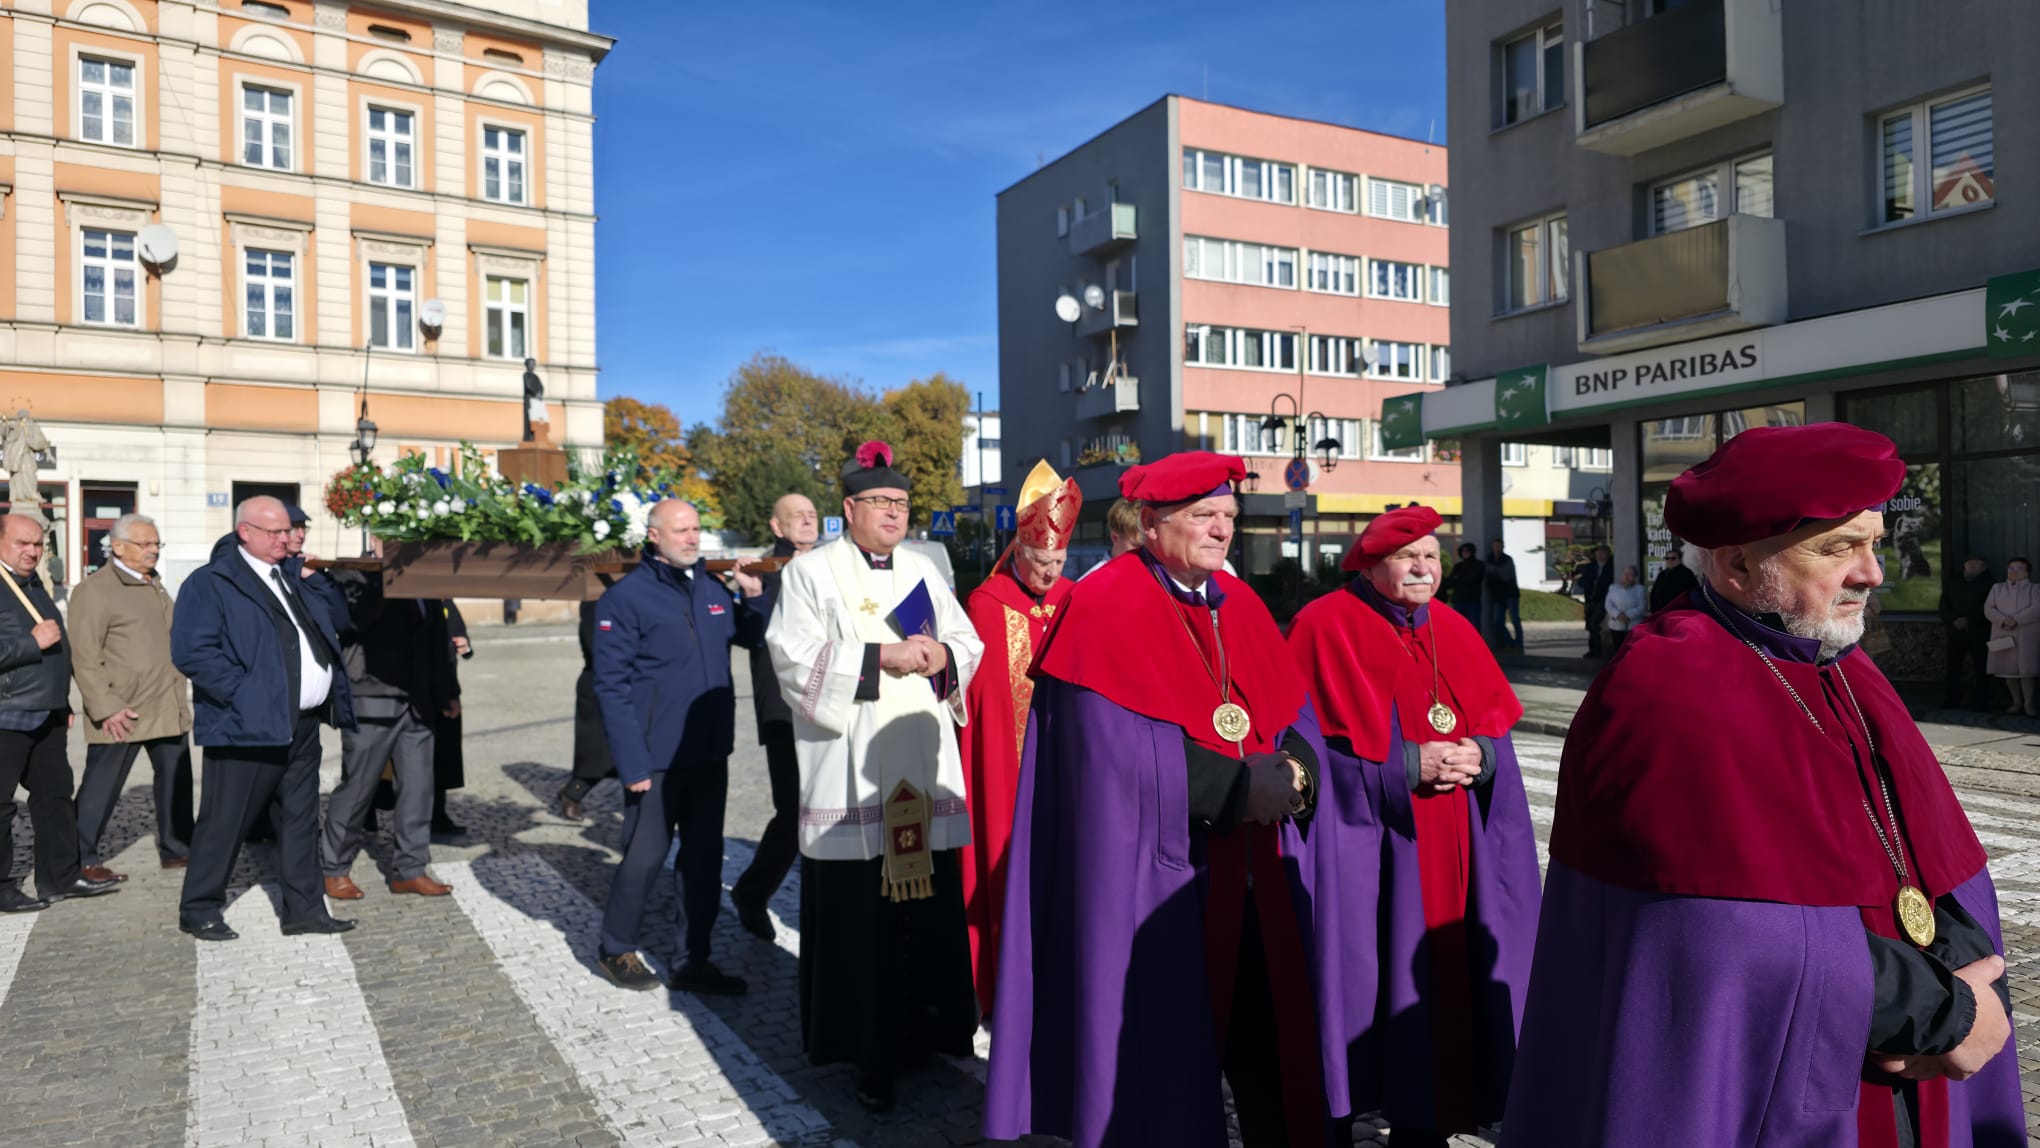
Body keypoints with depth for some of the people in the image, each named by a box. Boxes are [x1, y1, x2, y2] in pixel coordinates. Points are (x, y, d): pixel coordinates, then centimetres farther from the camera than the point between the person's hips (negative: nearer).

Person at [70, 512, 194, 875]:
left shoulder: (155, 585, 16)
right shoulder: (94, 589, -9)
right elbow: (84, 657, -14)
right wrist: (106, 707, -20)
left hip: (169, 709, 8)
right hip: (122, 713, -7)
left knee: (176, 782, 12)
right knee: (101, 787, 3)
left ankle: (176, 851, 23)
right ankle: (82, 859, 14)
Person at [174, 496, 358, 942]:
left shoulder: (292, 579, 18)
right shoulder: (210, 582, -8)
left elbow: (325, 633, 29)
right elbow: (190, 650, -17)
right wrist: (241, 694, -19)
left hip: (303, 725, 8)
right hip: (248, 726, -7)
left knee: (301, 821, 11)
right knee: (225, 822, 3)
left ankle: (305, 908, 19)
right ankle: (198, 909, 19)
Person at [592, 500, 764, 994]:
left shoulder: (712, 589, 8)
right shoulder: (626, 596, -10)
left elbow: (751, 637, 21)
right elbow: (612, 686, -13)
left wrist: (754, 596, 1)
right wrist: (633, 763, -17)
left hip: (709, 754, 6)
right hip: (656, 760, -6)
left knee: (704, 858, 11)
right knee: (645, 856, 5)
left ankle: (696, 962, 23)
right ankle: (616, 950, 27)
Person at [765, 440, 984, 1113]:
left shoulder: (923, 572, 17)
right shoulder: (811, 572, 2)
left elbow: (969, 644, 15)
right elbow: (795, 655, -10)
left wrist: (941, 656, -7)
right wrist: (882, 658, -17)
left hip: (923, 771, 5)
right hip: (848, 777, -4)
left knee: (928, 907, 6)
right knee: (856, 914, -1)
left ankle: (922, 1028, 21)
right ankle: (870, 1052, 10)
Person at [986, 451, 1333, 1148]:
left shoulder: (1240, 606, 12)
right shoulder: (1106, 609, -12)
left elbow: (1297, 718, 11)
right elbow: (1131, 757, -20)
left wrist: (1296, 771, -11)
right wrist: (1245, 786, -15)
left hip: (1251, 873, 7)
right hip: (1155, 870, -6)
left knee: (1266, 1034, 13)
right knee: (1161, 1045, 5)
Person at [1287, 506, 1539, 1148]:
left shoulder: (1453, 631, 13)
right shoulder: (1329, 628, -6)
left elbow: (1497, 727, 13)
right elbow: (1314, 745, -11)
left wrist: (1479, 755, -9)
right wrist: (1407, 765, -16)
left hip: (1452, 850, 6)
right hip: (1367, 845, -5)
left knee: (1440, 973, 8)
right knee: (1373, 974, -1)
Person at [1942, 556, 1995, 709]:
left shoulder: (1989, 586, 4)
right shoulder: (1953, 586, 16)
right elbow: (1944, 606, 7)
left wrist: (1968, 620, -15)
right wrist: (1954, 620, -10)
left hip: (1979, 633, -3)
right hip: (1955, 633, 3)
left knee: (1981, 668, -4)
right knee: (1953, 667, 2)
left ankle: (1982, 702, -1)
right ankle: (1953, 700, 8)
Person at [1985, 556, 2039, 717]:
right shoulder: (1997, 588, 13)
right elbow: (1988, 609, 1)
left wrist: (2016, 621, -19)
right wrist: (2004, 620, -16)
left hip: (2026, 637, -3)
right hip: (2002, 636, 3)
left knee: (2026, 670, -6)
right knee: (2008, 670, 4)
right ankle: (2017, 702, 16)